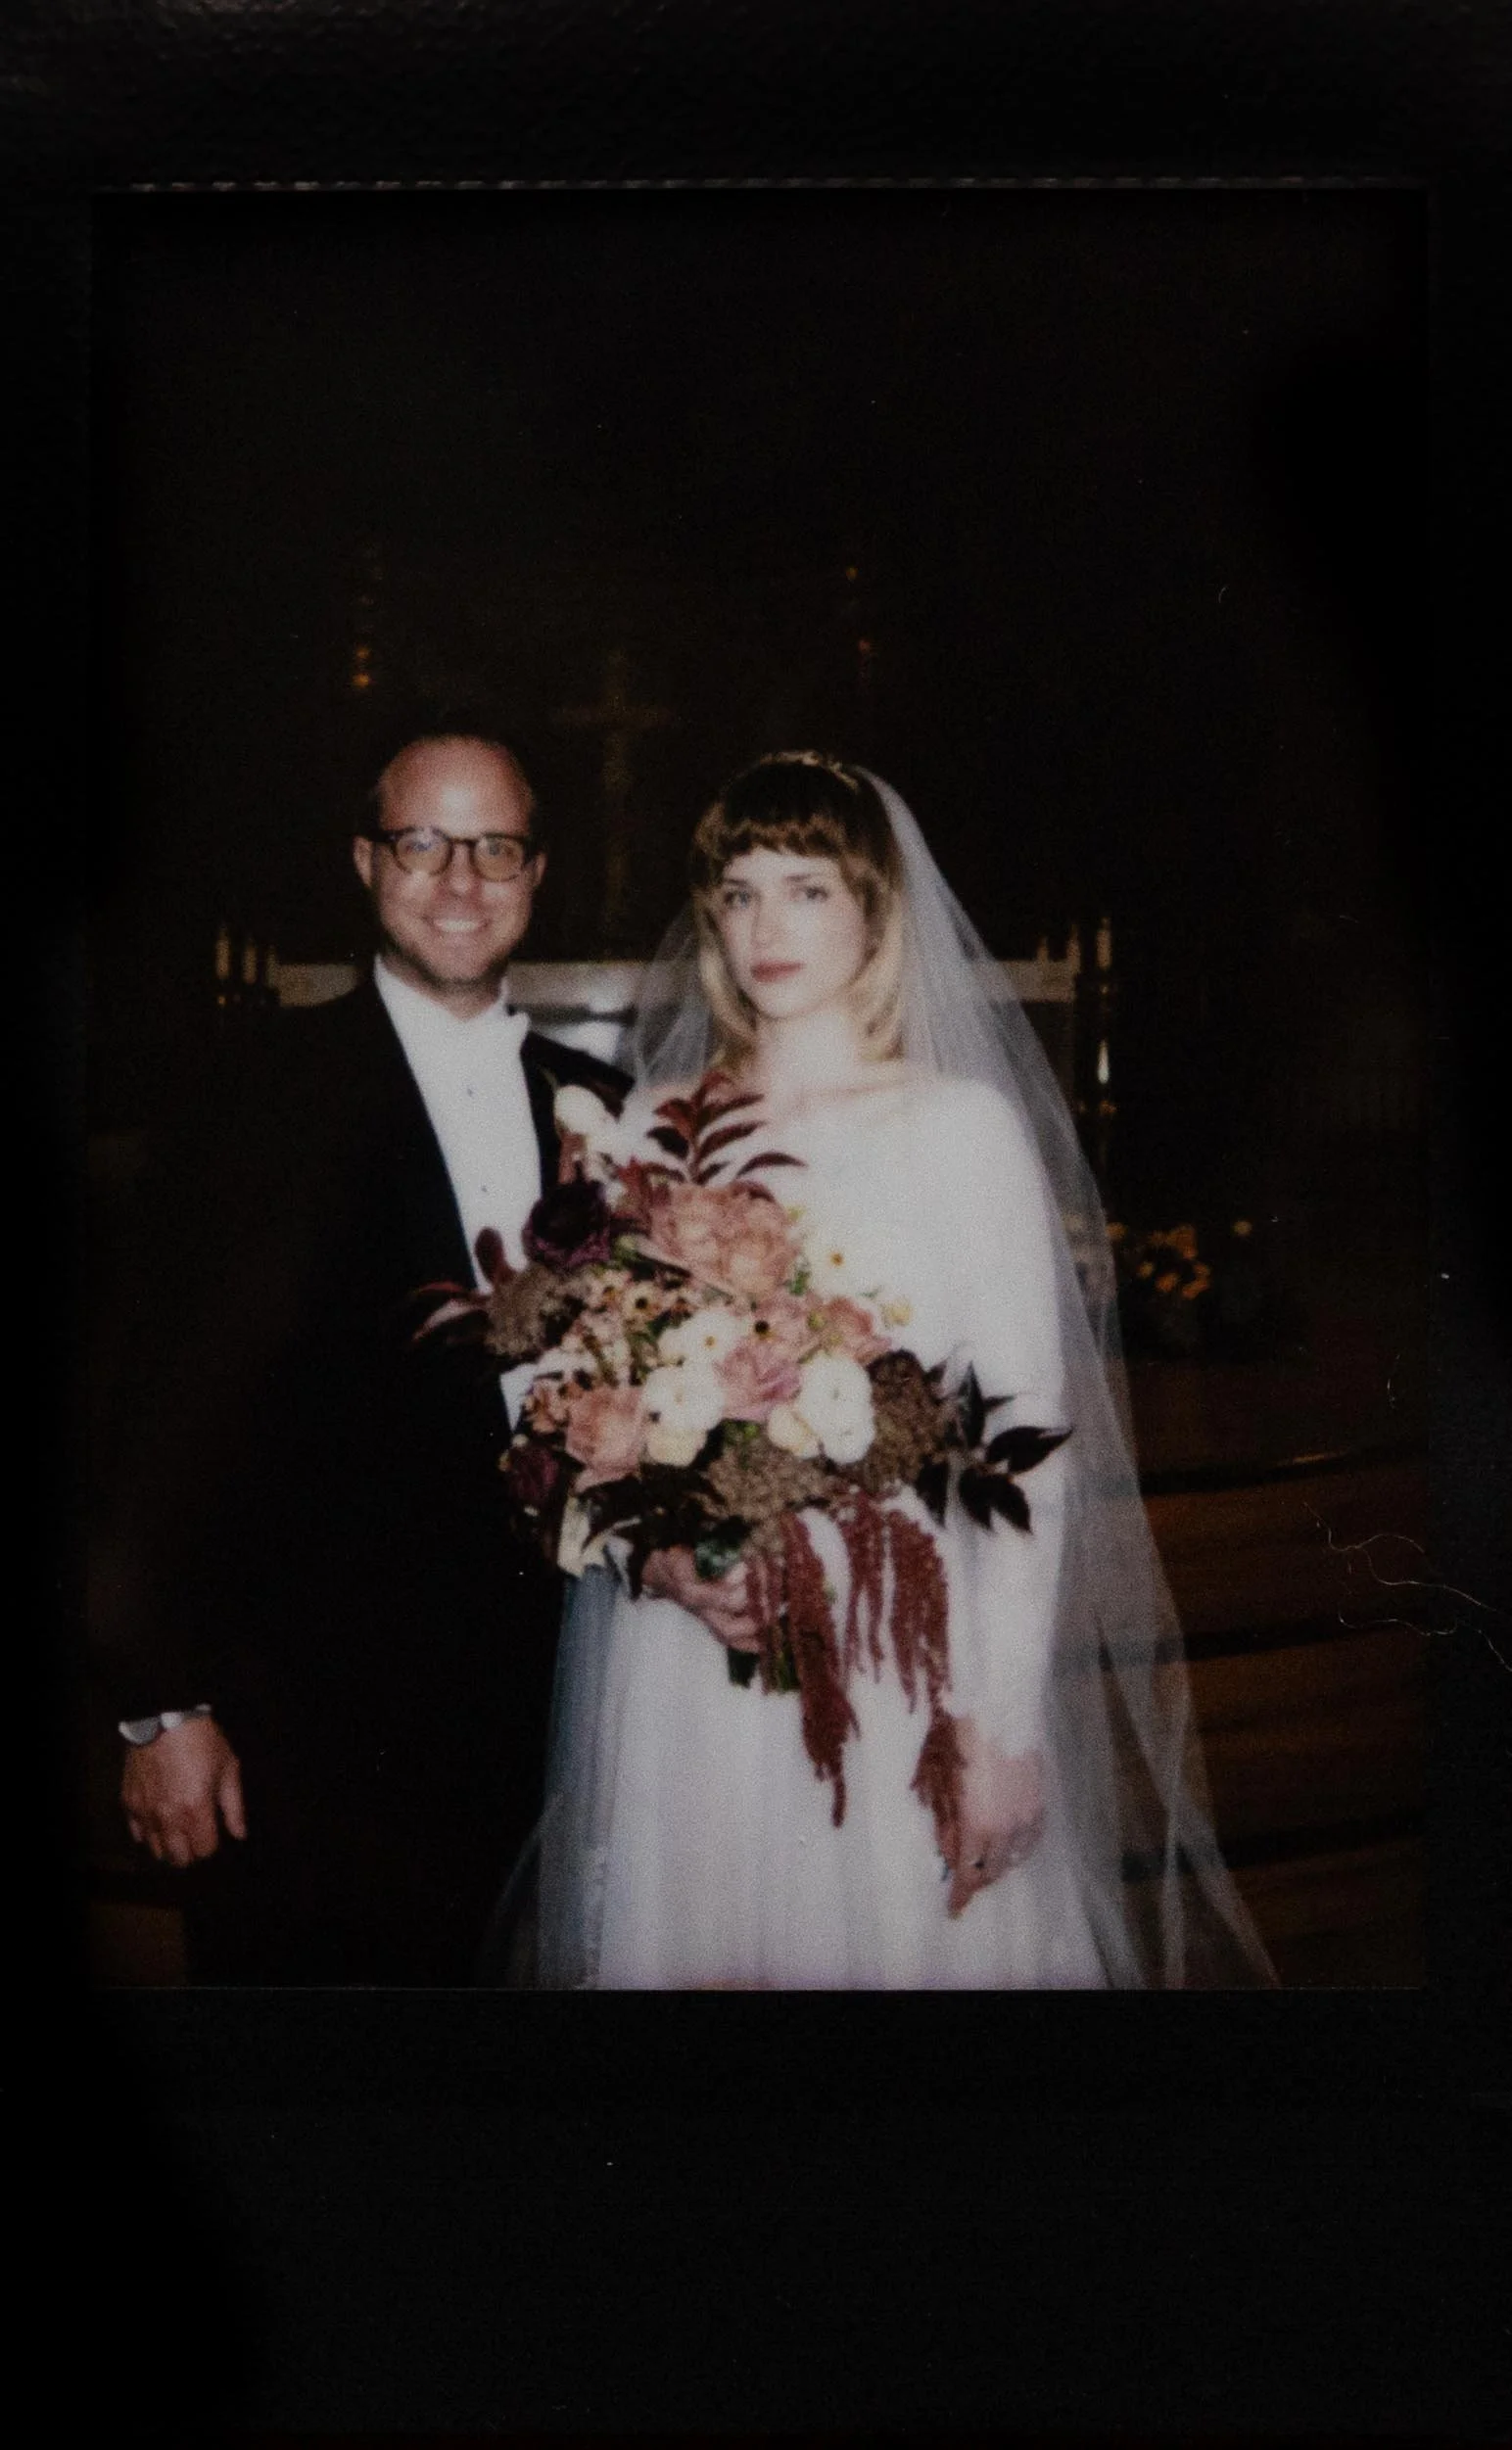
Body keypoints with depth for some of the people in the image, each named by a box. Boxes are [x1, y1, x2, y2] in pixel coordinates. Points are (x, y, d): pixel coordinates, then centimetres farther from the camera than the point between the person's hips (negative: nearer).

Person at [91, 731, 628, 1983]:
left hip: (538, 1702, 5)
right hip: (305, 1719, -4)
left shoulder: (597, 1104, 9)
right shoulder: (260, 1089, -7)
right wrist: (163, 1705, -12)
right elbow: (175, 1406, -10)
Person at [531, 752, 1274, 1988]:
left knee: (907, 1942, 5)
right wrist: (664, 1554, -9)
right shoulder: (655, 1127, 7)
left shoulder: (966, 1125, -4)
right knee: (697, 1948, 10)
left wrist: (1005, 1729, -11)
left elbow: (1028, 1438, -7)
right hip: (686, 1647, 3)